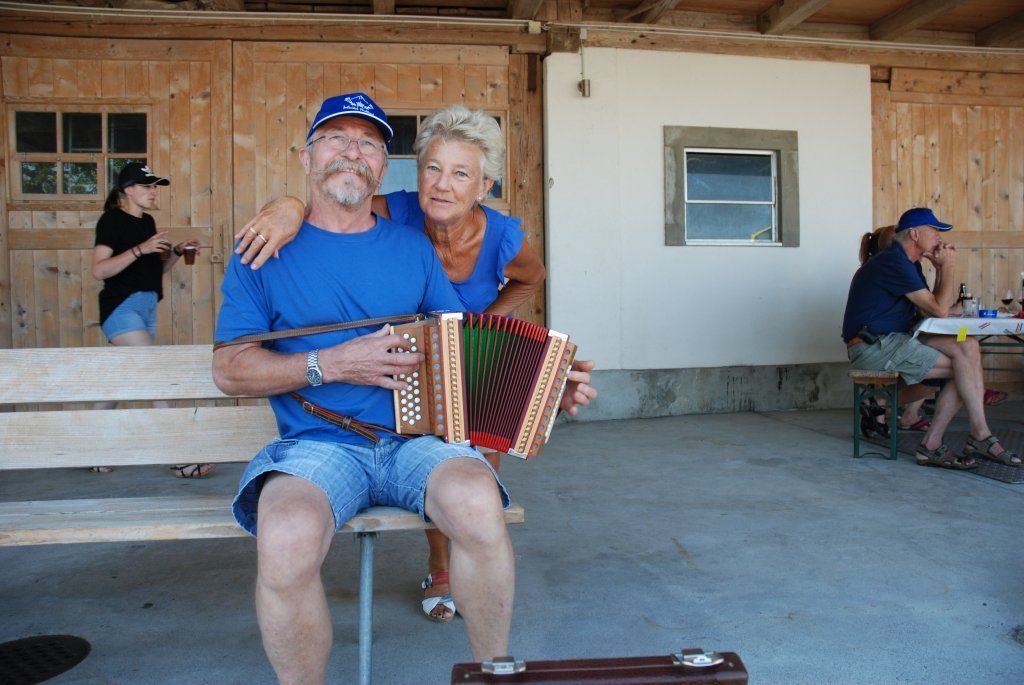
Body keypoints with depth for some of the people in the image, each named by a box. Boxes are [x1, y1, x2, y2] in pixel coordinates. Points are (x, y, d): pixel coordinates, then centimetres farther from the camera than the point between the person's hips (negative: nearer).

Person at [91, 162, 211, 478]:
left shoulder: (147, 222, 17)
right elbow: (99, 270, -16)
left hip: (147, 308, 8)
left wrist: (177, 252, 4)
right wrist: (140, 249, -23)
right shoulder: (111, 220, -6)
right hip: (121, 307, -8)